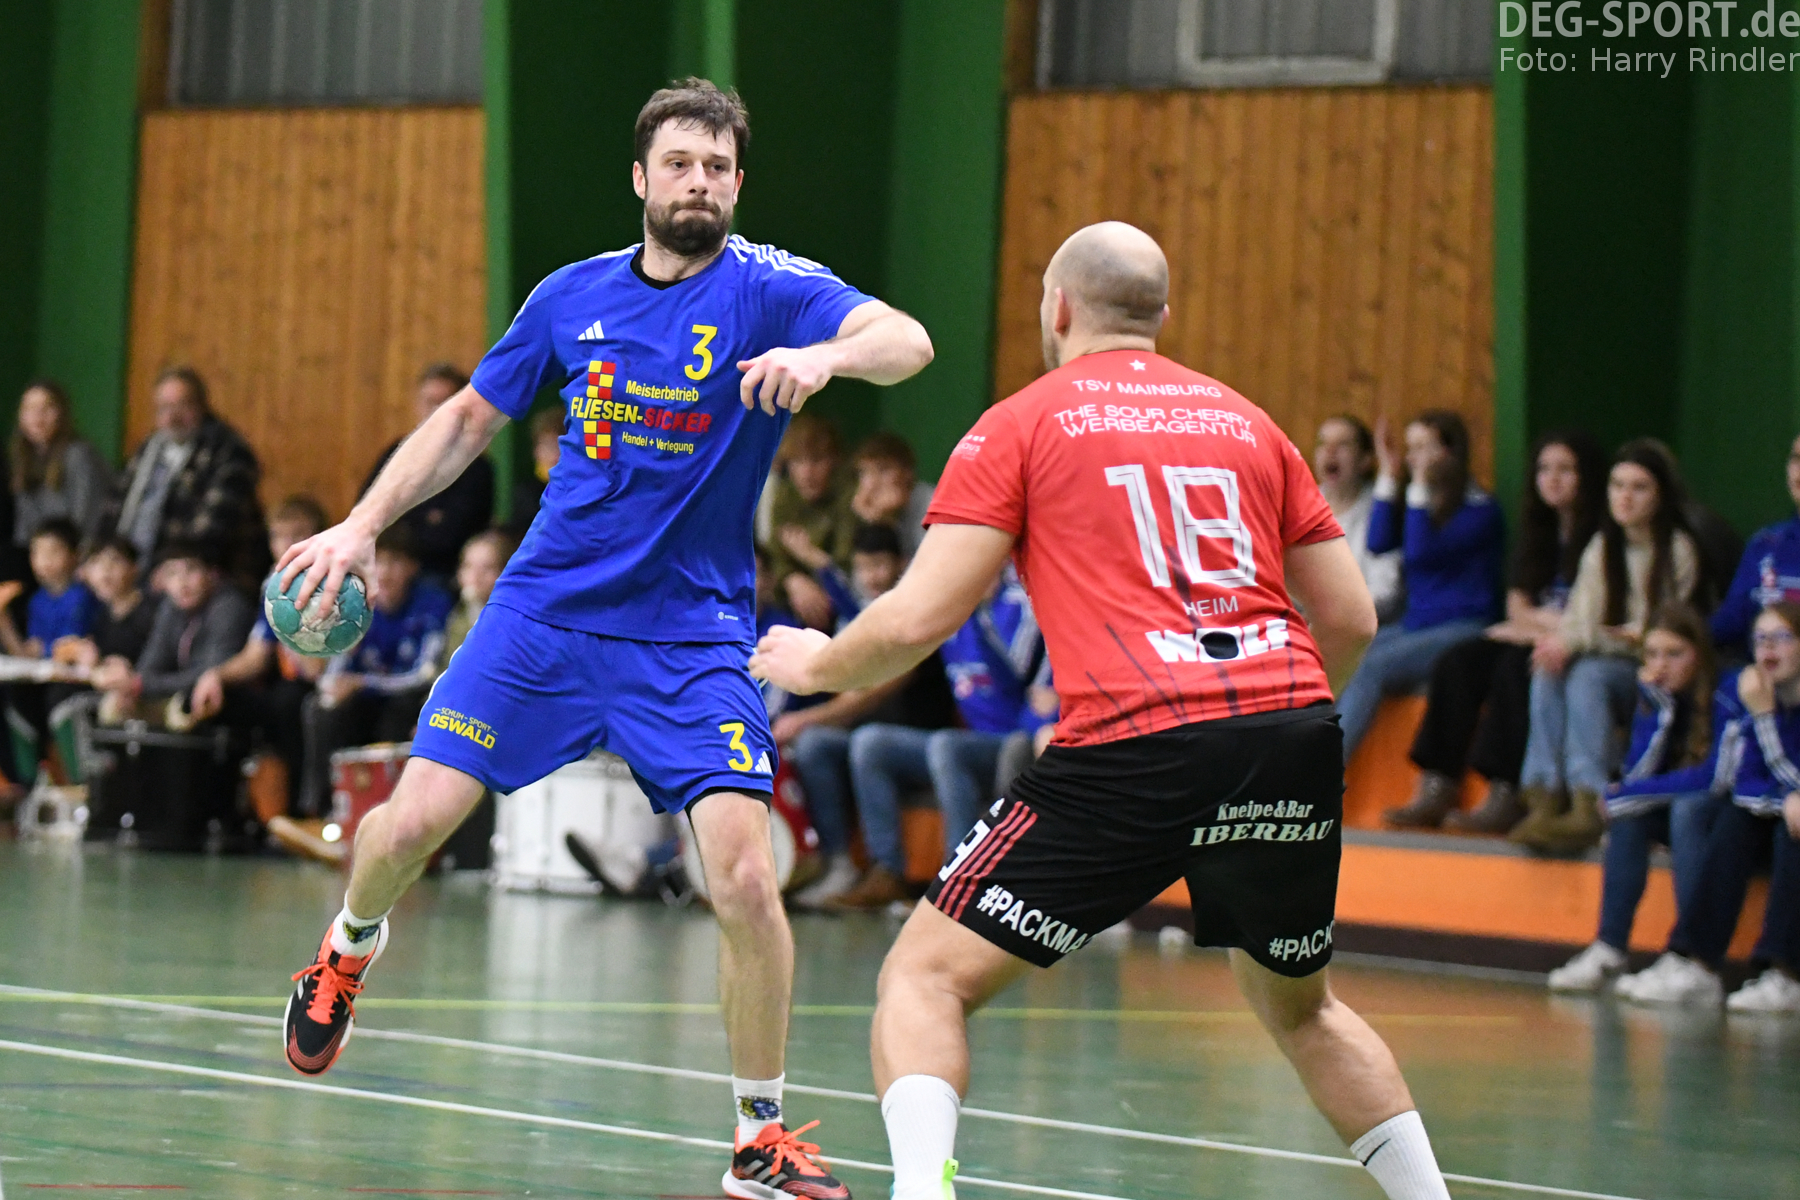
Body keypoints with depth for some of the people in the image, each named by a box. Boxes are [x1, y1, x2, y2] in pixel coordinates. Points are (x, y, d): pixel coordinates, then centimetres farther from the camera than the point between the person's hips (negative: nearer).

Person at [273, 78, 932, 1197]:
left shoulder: (771, 289, -7)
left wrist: (826, 354, -46)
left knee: (745, 876, -17)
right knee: (411, 822, -4)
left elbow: (907, 339, -25)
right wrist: (363, 525, 7)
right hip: (546, 606, 3)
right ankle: (349, 950, 33)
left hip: (693, 633, -3)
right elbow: (469, 420, 16)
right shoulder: (573, 296, 4)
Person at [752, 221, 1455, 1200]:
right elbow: (1350, 618, 20)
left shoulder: (1021, 424, 9)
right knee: (1300, 1007, 29)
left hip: (1133, 749, -5)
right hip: (1293, 735, 5)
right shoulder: (1246, 422, 21)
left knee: (924, 980, 4)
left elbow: (916, 620, 2)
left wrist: (813, 664, 22)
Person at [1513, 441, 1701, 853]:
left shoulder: (1678, 550, -7)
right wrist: (1561, 640, -21)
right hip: (1609, 662, 5)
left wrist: (1575, 641, -22)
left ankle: (1590, 807, -42)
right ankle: (1544, 800, -34)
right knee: (1549, 673, -26)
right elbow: (1582, 614, 5)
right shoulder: (1602, 547, 13)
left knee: (1588, 675, -33)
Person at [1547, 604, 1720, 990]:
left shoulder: (1723, 701, -16)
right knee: (1627, 815, -22)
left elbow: (1712, 777, -23)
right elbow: (1637, 771, -8)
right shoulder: (1655, 700, 1)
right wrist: (1657, 706, -18)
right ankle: (1610, 950, -27)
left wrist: (1629, 792, -19)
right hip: (1670, 811, 5)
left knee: (1688, 808, -35)